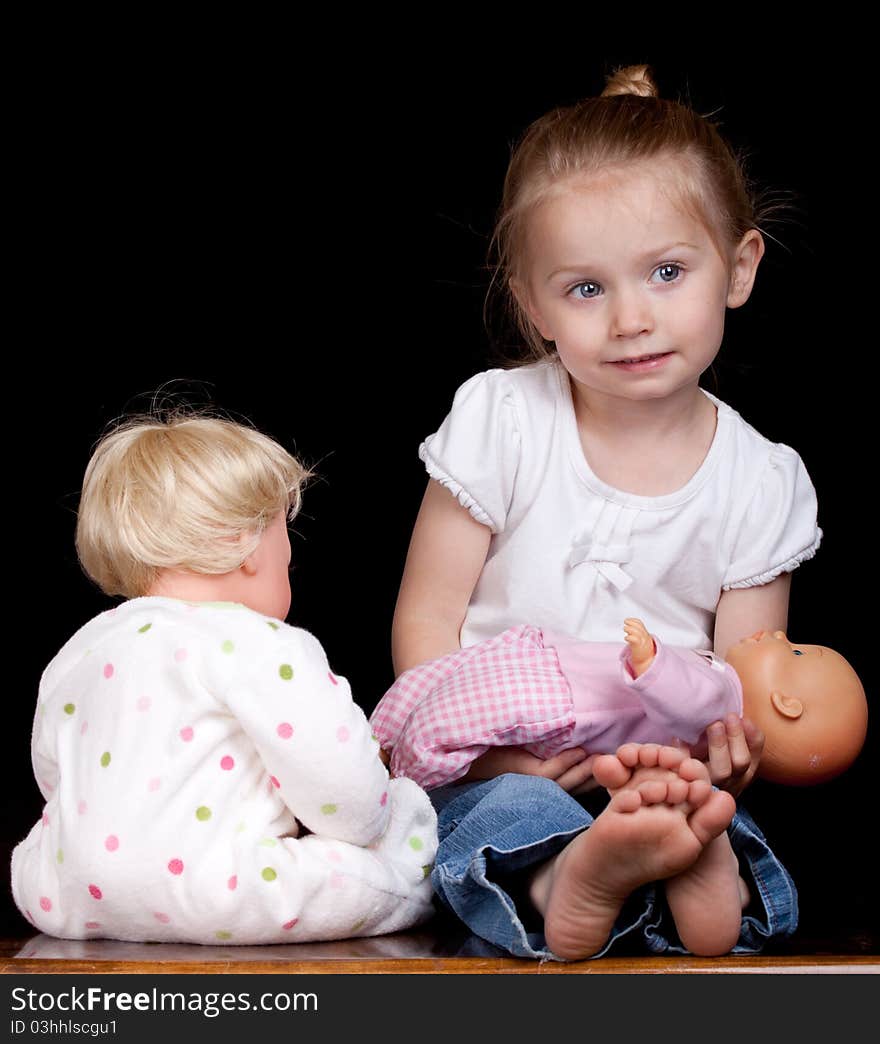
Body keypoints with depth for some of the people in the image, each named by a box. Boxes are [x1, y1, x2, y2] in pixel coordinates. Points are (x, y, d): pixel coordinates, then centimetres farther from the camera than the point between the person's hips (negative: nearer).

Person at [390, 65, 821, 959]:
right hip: (497, 767, -1)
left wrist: (722, 752, -24)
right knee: (509, 817, -37)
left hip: (662, 774, 1)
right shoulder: (501, 420, -2)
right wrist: (491, 746, -21)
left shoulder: (761, 482, 2)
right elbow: (424, 623, -2)